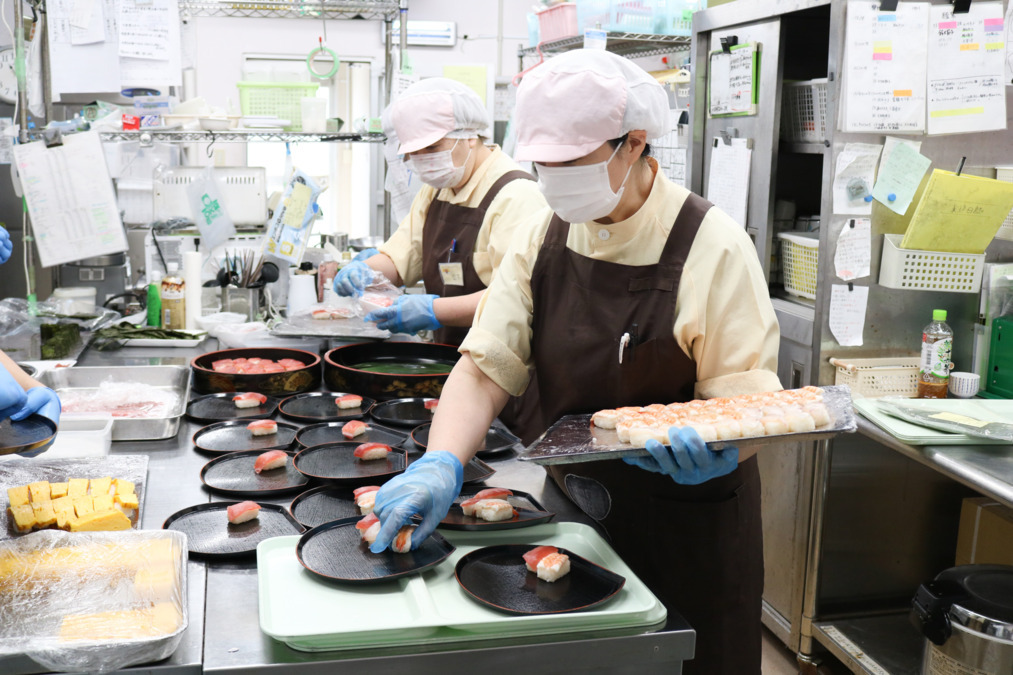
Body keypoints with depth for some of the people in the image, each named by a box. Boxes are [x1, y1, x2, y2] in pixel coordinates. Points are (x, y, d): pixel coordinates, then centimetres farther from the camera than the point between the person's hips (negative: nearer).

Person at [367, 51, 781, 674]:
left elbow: (748, 399, -16)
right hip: (574, 515, 4)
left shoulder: (711, 245, -16)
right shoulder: (544, 240, -1)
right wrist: (443, 462, -23)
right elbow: (486, 368, -6)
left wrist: (715, 449, -38)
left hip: (688, 522, -4)